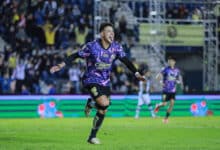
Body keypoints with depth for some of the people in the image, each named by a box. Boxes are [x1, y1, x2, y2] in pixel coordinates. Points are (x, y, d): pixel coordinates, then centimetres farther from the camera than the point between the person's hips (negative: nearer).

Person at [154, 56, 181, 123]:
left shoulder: (177, 70, 5)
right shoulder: (165, 69, -6)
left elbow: (179, 79, 16)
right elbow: (157, 77, -7)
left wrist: (178, 81, -7)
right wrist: (161, 82, -24)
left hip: (173, 90, 3)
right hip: (166, 90, -3)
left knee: (172, 103, -9)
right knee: (164, 104, -8)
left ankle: (166, 118, 5)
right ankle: (158, 105, 29)